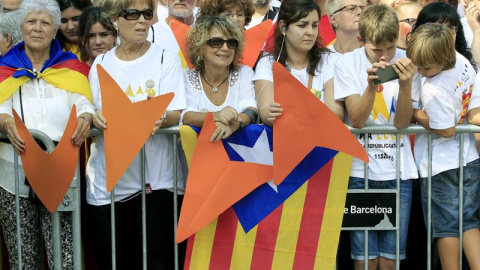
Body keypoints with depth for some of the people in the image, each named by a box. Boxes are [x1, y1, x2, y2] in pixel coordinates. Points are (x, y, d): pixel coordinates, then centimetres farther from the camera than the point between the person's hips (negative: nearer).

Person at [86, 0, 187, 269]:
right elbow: (91, 113, 6)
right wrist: (97, 118, -17)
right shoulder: (101, 63, 10)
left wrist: (159, 119, -29)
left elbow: (176, 114, -6)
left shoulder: (167, 59, 3)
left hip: (157, 177, -2)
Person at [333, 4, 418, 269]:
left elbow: (402, 123, -6)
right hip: (360, 170, -1)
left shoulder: (406, 63, -2)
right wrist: (371, 85, -27)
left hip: (398, 171, 1)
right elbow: (356, 121, -11)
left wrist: (405, 84, -22)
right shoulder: (347, 63, -4)